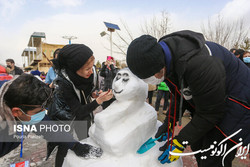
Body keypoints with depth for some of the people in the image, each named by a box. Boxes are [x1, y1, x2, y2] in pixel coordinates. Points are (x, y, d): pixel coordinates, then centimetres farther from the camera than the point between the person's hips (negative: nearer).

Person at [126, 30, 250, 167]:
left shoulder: (198, 65, -40)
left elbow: (210, 114, -26)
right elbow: (180, 95, 2)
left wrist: (180, 142, -20)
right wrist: (169, 122, -3)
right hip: (203, 100, 8)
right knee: (198, 147, 16)